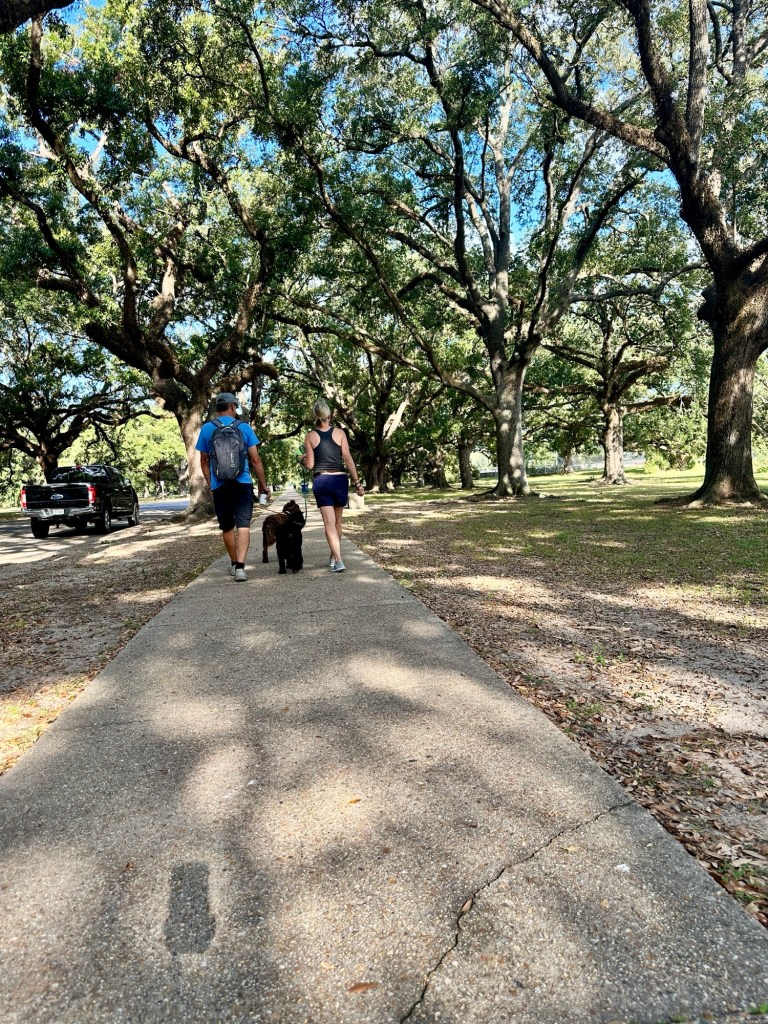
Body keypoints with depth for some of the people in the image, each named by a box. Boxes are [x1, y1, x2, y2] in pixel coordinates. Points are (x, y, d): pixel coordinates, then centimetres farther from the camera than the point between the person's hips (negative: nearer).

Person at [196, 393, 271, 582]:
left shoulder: (206, 429, 4)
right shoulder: (244, 427, 0)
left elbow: (204, 461, 9)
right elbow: (255, 460, 0)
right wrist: (263, 484, 8)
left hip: (219, 486, 2)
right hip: (242, 484, -2)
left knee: (227, 527, 15)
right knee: (243, 525, -6)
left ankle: (234, 563, 30)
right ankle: (240, 566, -20)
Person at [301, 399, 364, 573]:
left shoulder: (310, 436, 0)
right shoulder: (339, 432, 1)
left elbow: (309, 465, -1)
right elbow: (348, 459, -4)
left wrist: (303, 458, 21)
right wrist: (357, 482, -2)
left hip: (321, 481, -1)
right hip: (340, 479, 1)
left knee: (329, 522, -2)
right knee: (337, 521, 16)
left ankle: (338, 561, -12)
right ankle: (333, 556, 29)